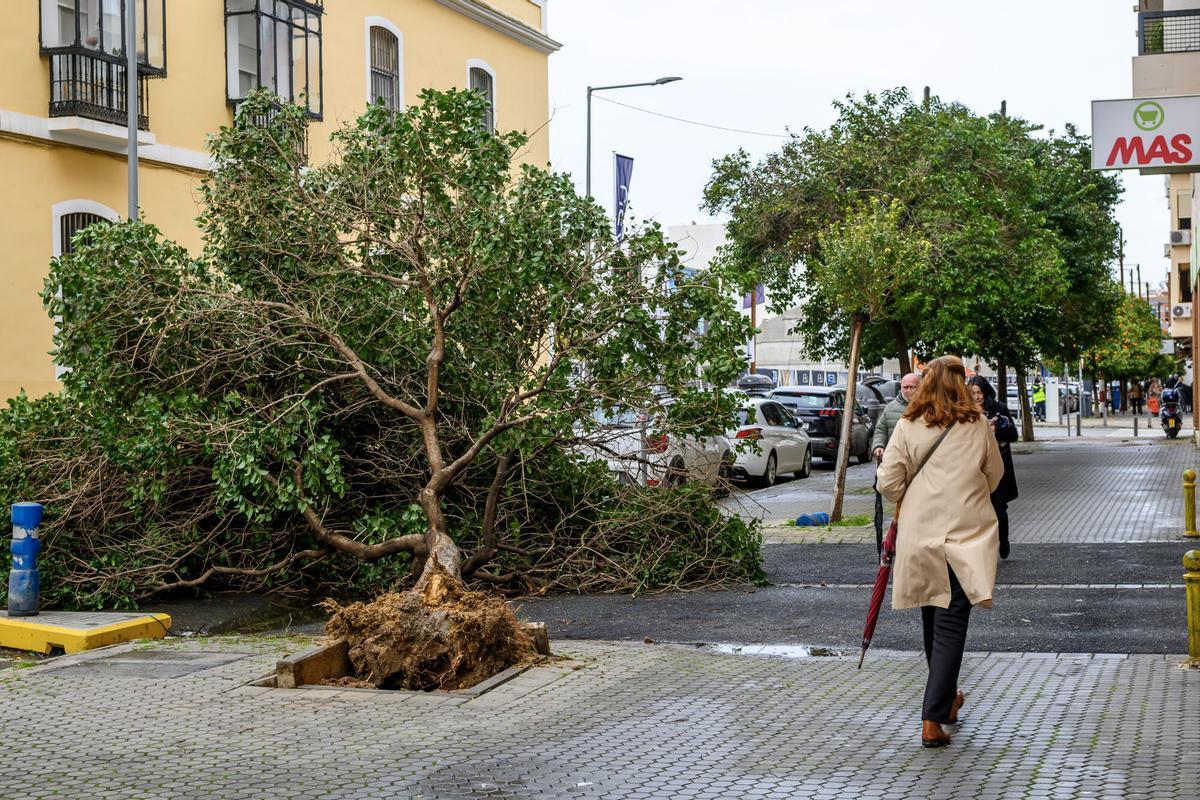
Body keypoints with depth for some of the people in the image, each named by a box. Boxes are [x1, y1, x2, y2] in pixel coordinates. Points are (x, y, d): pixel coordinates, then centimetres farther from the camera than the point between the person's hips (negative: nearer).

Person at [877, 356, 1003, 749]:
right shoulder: (978, 425, -1)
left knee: (932, 620, 19)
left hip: (919, 535, 2)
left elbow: (888, 483, -4)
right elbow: (995, 475, 12)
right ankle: (933, 719, -10)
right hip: (965, 535, -1)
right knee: (950, 625, -2)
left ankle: (946, 698, 37)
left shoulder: (908, 426, -3)